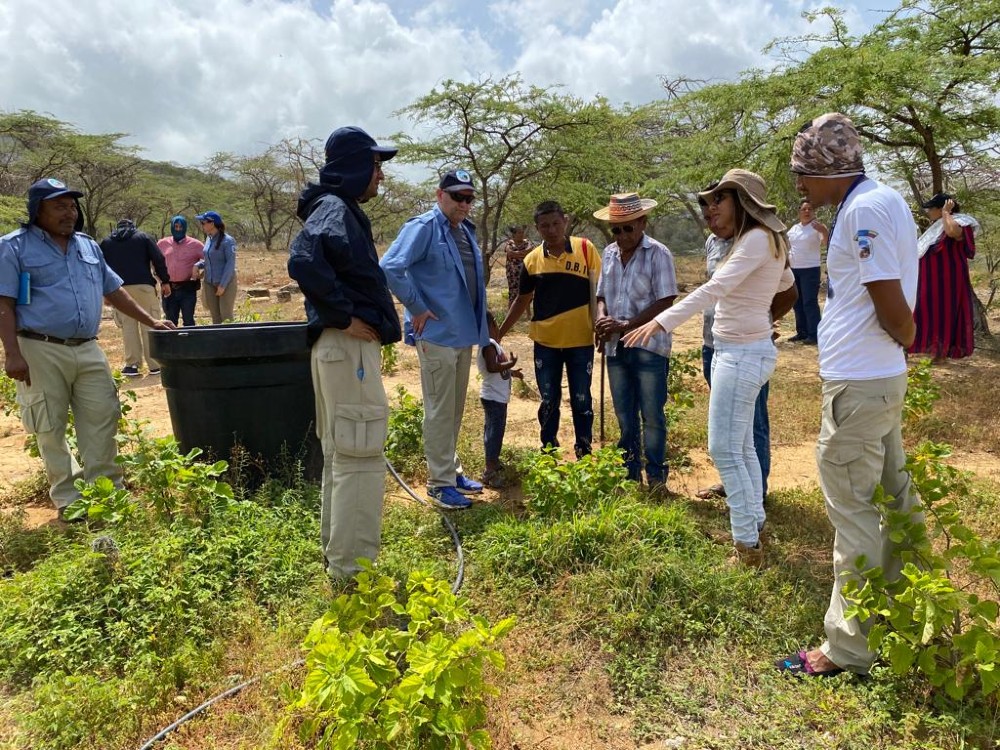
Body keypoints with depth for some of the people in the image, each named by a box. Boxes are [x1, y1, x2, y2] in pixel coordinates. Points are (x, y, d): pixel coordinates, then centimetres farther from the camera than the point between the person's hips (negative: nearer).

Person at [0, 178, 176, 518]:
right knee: (50, 427, 3)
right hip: (41, 351, -5)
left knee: (103, 417, 4)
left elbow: (114, 291, 20)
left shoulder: (89, 247, 15)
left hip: (88, 350, 5)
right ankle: (67, 497, 14)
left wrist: (150, 321, 12)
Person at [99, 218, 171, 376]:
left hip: (119, 288, 2)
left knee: (128, 325, 6)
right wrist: (165, 281, 4)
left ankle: (132, 364, 2)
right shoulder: (143, 237, 11)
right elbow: (158, 259, 1)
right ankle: (154, 365, -2)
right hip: (143, 286, -2)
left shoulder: (106, 242, 18)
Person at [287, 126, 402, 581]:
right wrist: (344, 317, -23)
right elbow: (303, 260, -32)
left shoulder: (342, 210, 18)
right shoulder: (335, 210, -13)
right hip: (349, 347, -11)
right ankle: (352, 572, 2)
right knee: (360, 458, -6)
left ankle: (338, 553, 30)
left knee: (342, 456, 17)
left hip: (348, 346, 11)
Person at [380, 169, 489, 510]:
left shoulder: (466, 230, 13)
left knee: (456, 409, 16)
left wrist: (479, 325, 13)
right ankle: (440, 482, 10)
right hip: (437, 334, -8)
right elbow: (389, 267, -21)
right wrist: (417, 308, -18)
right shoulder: (424, 227, -12)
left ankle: (452, 469, 30)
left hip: (464, 334, 8)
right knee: (439, 410, -1)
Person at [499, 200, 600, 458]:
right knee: (548, 402, 12)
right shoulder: (532, 260, 1)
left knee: (581, 401, 9)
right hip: (545, 343, 2)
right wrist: (499, 333, 10)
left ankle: (584, 454, 25)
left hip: (581, 342, -2)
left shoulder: (586, 249, -6)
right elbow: (522, 300, 11)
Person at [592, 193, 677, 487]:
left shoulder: (658, 254, -9)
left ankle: (656, 478, 17)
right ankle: (630, 475, 27)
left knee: (652, 416, 3)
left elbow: (665, 302, -14)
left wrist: (625, 325, -18)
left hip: (649, 346, -5)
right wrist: (602, 319, -8)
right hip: (616, 347, 6)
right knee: (624, 417, 14)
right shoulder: (609, 254, 9)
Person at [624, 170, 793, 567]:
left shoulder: (758, 239, -14)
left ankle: (747, 546, 2)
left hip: (743, 353, -10)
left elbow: (714, 288, -28)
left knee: (724, 449, -7)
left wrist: (661, 321, -34)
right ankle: (755, 527, 28)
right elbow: (786, 280, 34)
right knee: (741, 447, 16)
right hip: (733, 350, 10)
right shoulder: (754, 240, 14)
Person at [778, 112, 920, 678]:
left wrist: (904, 340, -1)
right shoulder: (884, 201, 14)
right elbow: (893, 307, 15)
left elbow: (893, 308, -18)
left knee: (854, 513, -1)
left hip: (859, 385, -10)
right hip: (884, 379, 10)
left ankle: (849, 649, 11)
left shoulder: (864, 209, -17)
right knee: (892, 500, 20)